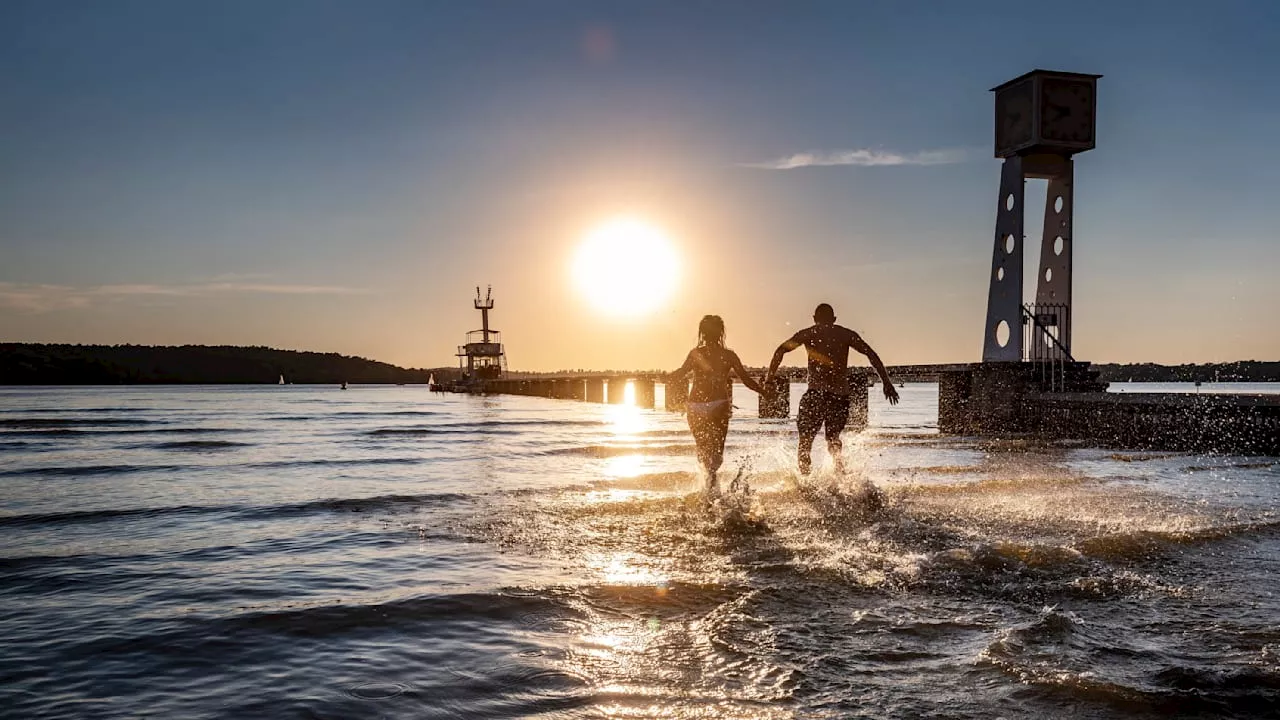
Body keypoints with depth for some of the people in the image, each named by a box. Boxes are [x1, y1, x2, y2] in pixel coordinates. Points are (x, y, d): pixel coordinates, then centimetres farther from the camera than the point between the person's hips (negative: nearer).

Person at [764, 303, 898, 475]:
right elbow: (871, 354, 5)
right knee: (833, 439, 23)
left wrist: (769, 378, 1)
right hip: (841, 394, 3)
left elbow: (781, 350, -2)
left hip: (816, 392, -3)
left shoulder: (808, 333, 8)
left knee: (805, 444, 5)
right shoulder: (846, 334, 13)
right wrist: (886, 382, 3)